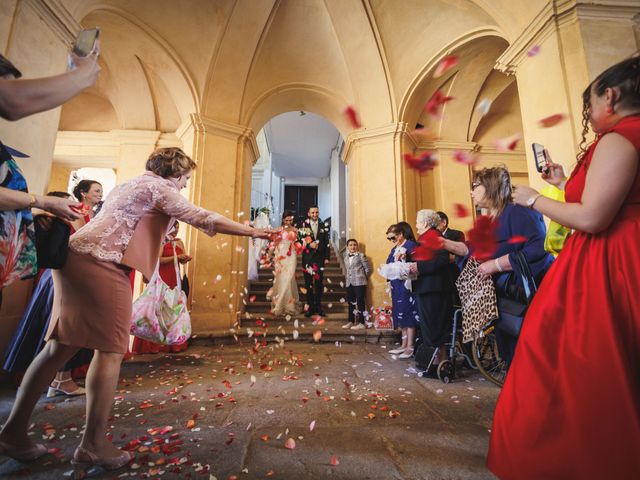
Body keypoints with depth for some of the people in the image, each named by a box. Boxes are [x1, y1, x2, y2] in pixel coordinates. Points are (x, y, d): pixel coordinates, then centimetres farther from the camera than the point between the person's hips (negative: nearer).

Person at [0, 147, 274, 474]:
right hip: (102, 265, -10)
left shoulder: (128, 185, 26)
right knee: (110, 349, -5)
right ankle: (93, 445, 1)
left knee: (62, 345, 13)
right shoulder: (159, 188, -2)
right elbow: (205, 219, -11)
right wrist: (254, 232, -9)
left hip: (75, 257, 10)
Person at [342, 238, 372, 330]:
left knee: (360, 302, -2)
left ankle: (361, 323, 5)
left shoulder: (361, 255, -7)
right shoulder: (346, 256, 12)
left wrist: (362, 277, 3)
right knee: (350, 302, 13)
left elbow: (368, 268, -5)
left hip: (359, 282, -6)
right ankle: (351, 321, 24)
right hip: (349, 283, 7)